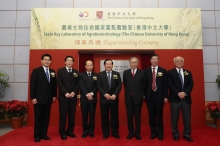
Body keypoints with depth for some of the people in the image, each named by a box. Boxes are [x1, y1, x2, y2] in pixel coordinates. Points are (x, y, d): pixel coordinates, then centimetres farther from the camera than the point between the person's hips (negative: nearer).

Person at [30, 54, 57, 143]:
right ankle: (37, 135, 18)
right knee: (38, 118, 5)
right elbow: (32, 85, -8)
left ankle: (44, 134, 22)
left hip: (48, 98, 4)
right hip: (39, 98, -4)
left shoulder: (53, 72, 8)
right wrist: (33, 97, -13)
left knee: (46, 117, 10)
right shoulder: (36, 71, -4)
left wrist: (54, 95, 6)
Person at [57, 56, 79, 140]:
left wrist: (74, 92, -10)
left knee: (72, 115, 7)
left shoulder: (76, 72, 12)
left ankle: (70, 131, 20)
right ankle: (62, 133, 13)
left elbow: (77, 84, 6)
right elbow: (59, 83, -7)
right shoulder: (60, 71, 2)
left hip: (73, 97, 3)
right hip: (63, 97, -3)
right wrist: (65, 93, -15)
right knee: (63, 115, 2)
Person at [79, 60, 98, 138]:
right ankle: (85, 131, 18)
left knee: (92, 115, 6)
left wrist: (91, 93, -16)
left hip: (93, 98, 0)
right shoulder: (81, 75, 4)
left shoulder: (96, 75, 6)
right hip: (84, 98, 0)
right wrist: (87, 94, -17)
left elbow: (97, 86, -2)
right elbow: (81, 86, -6)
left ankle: (91, 131, 18)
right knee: (84, 116, 6)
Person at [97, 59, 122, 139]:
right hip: (104, 98, 0)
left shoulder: (117, 74, 6)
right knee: (104, 117, 7)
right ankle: (105, 133, 20)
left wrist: (115, 94, -13)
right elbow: (99, 86, -3)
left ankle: (115, 133, 20)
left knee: (114, 116, 7)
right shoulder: (100, 74, 4)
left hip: (114, 98, 1)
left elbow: (119, 85, -1)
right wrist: (104, 94, -16)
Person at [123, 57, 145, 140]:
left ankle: (137, 133, 20)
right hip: (128, 97, 2)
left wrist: (141, 94, 2)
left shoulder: (142, 73, -2)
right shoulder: (126, 72, 4)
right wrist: (128, 92, 9)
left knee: (137, 116, 8)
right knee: (129, 116, 8)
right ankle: (131, 132, 21)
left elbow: (143, 85, 3)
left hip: (138, 97, -2)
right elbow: (125, 84, 11)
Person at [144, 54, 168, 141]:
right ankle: (153, 133, 22)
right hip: (149, 96, 1)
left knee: (159, 115, 7)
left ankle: (160, 133, 21)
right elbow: (144, 83, 3)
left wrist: (165, 96, -4)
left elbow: (165, 84, 1)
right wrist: (144, 95, -3)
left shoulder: (163, 71, 4)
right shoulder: (146, 71, 4)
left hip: (159, 96, 0)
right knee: (151, 115, 8)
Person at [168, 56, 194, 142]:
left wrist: (185, 92, -13)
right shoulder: (170, 72, 2)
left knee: (187, 117, 8)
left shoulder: (188, 72, 13)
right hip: (175, 98, -3)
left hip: (186, 98, 3)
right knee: (175, 118, 4)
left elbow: (191, 84, 3)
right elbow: (170, 84, -8)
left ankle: (187, 134, 22)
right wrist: (178, 93, -17)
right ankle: (176, 134, 18)